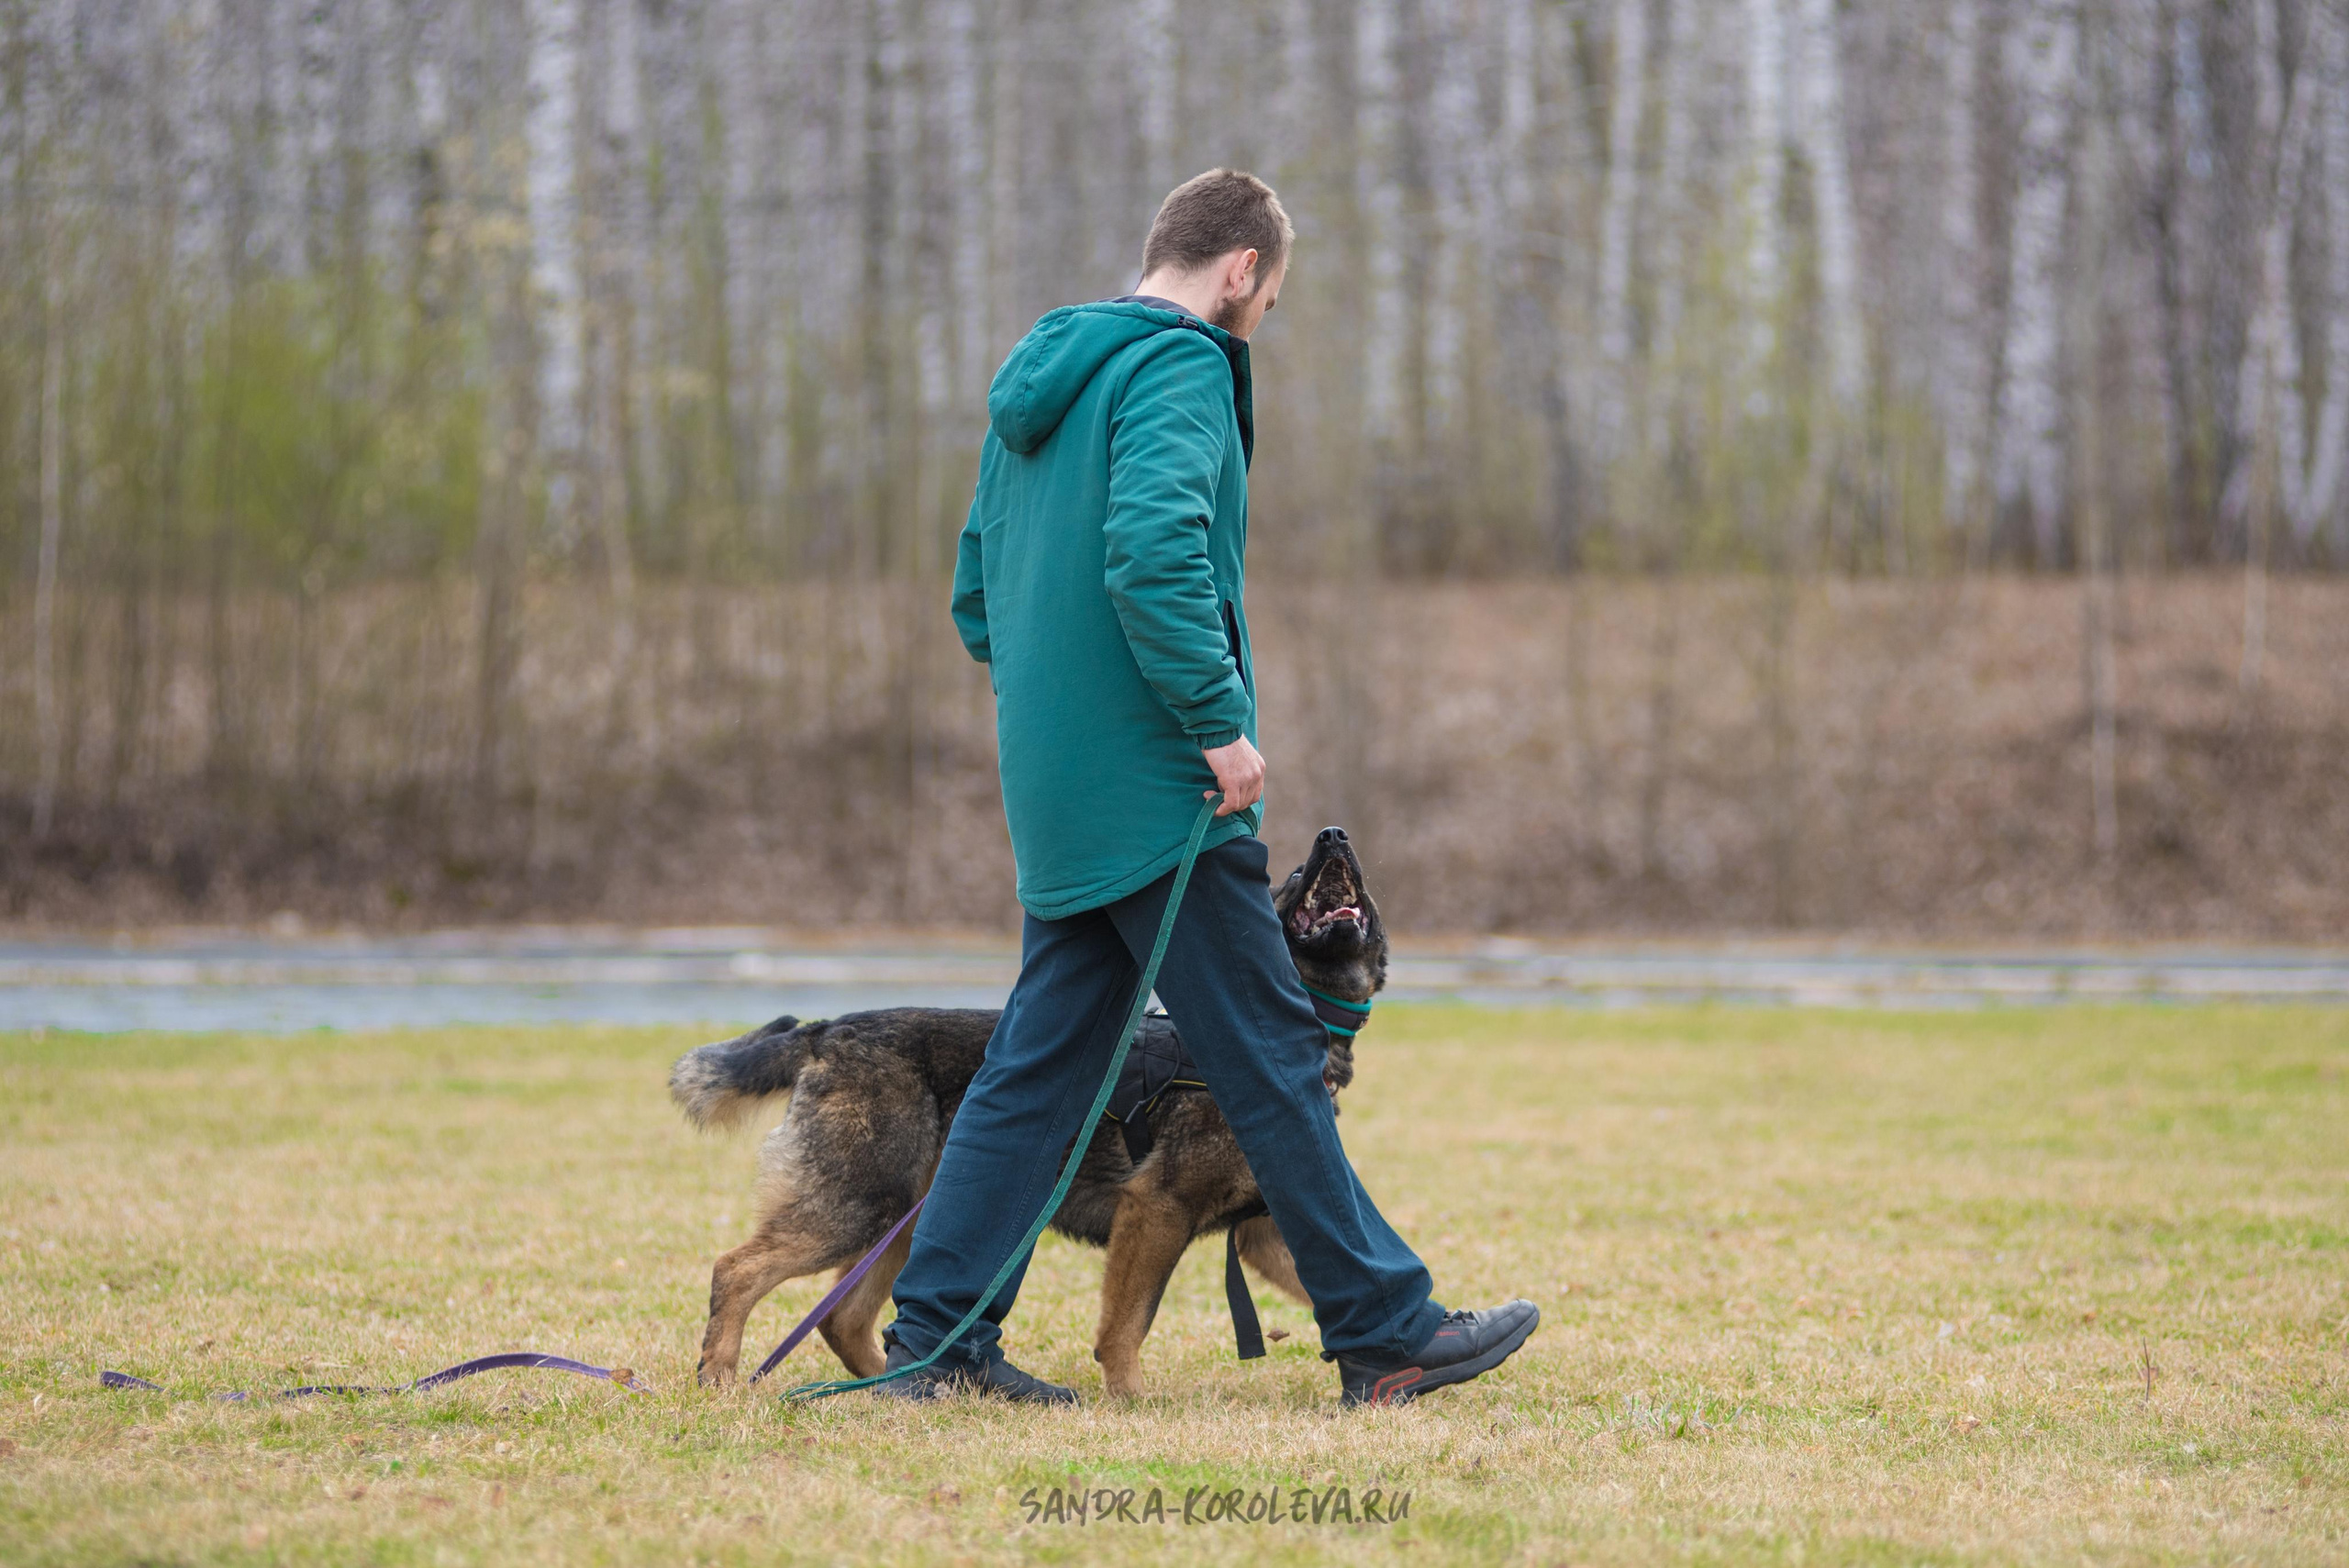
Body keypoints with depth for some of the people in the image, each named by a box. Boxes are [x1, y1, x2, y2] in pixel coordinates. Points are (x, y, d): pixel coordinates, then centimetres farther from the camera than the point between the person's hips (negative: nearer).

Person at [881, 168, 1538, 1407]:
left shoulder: (1043, 377, 18)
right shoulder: (1178, 368, -11)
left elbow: (976, 595, 23)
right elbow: (1152, 550, -27)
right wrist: (1220, 720, -22)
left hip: (1057, 794, 9)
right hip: (1157, 788, -9)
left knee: (1039, 1062, 10)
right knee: (1270, 1059, -3)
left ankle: (936, 1334, 8)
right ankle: (1383, 1333, 2)